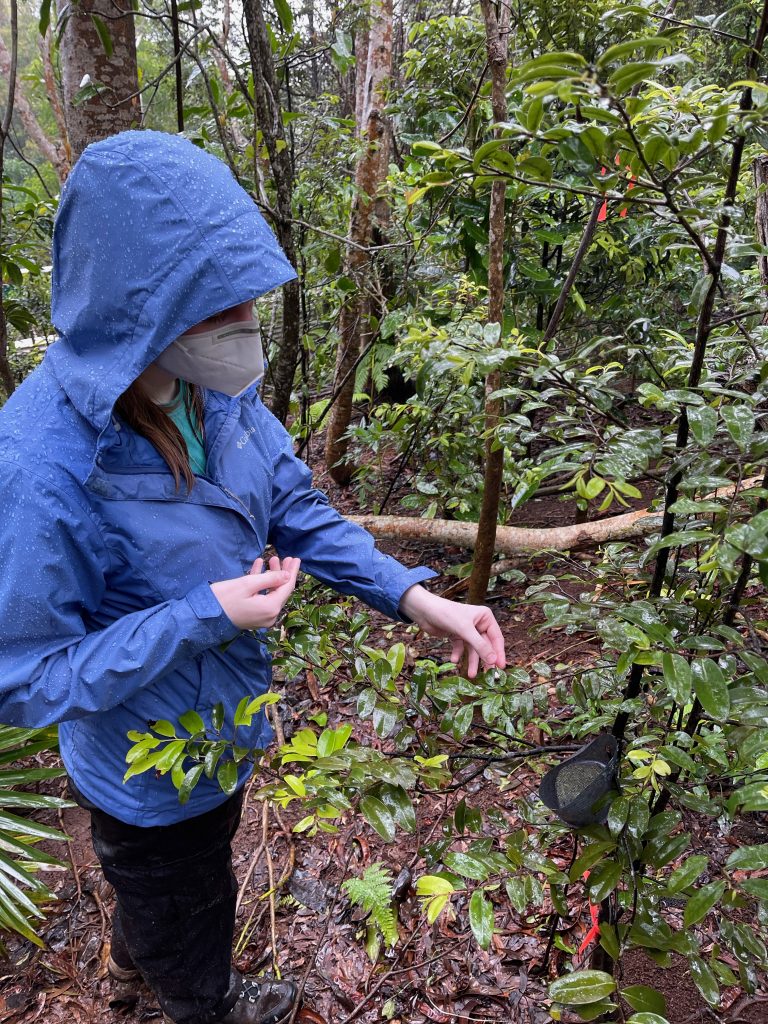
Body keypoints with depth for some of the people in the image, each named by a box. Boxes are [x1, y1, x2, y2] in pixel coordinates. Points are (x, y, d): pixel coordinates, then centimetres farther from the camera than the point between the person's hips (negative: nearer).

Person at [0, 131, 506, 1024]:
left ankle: (136, 952, 71)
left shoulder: (213, 389, -15)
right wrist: (205, 616, -34)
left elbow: (295, 508, -7)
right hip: (148, 777, -6)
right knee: (189, 916, 27)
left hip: (216, 732, 6)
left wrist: (414, 597, -19)